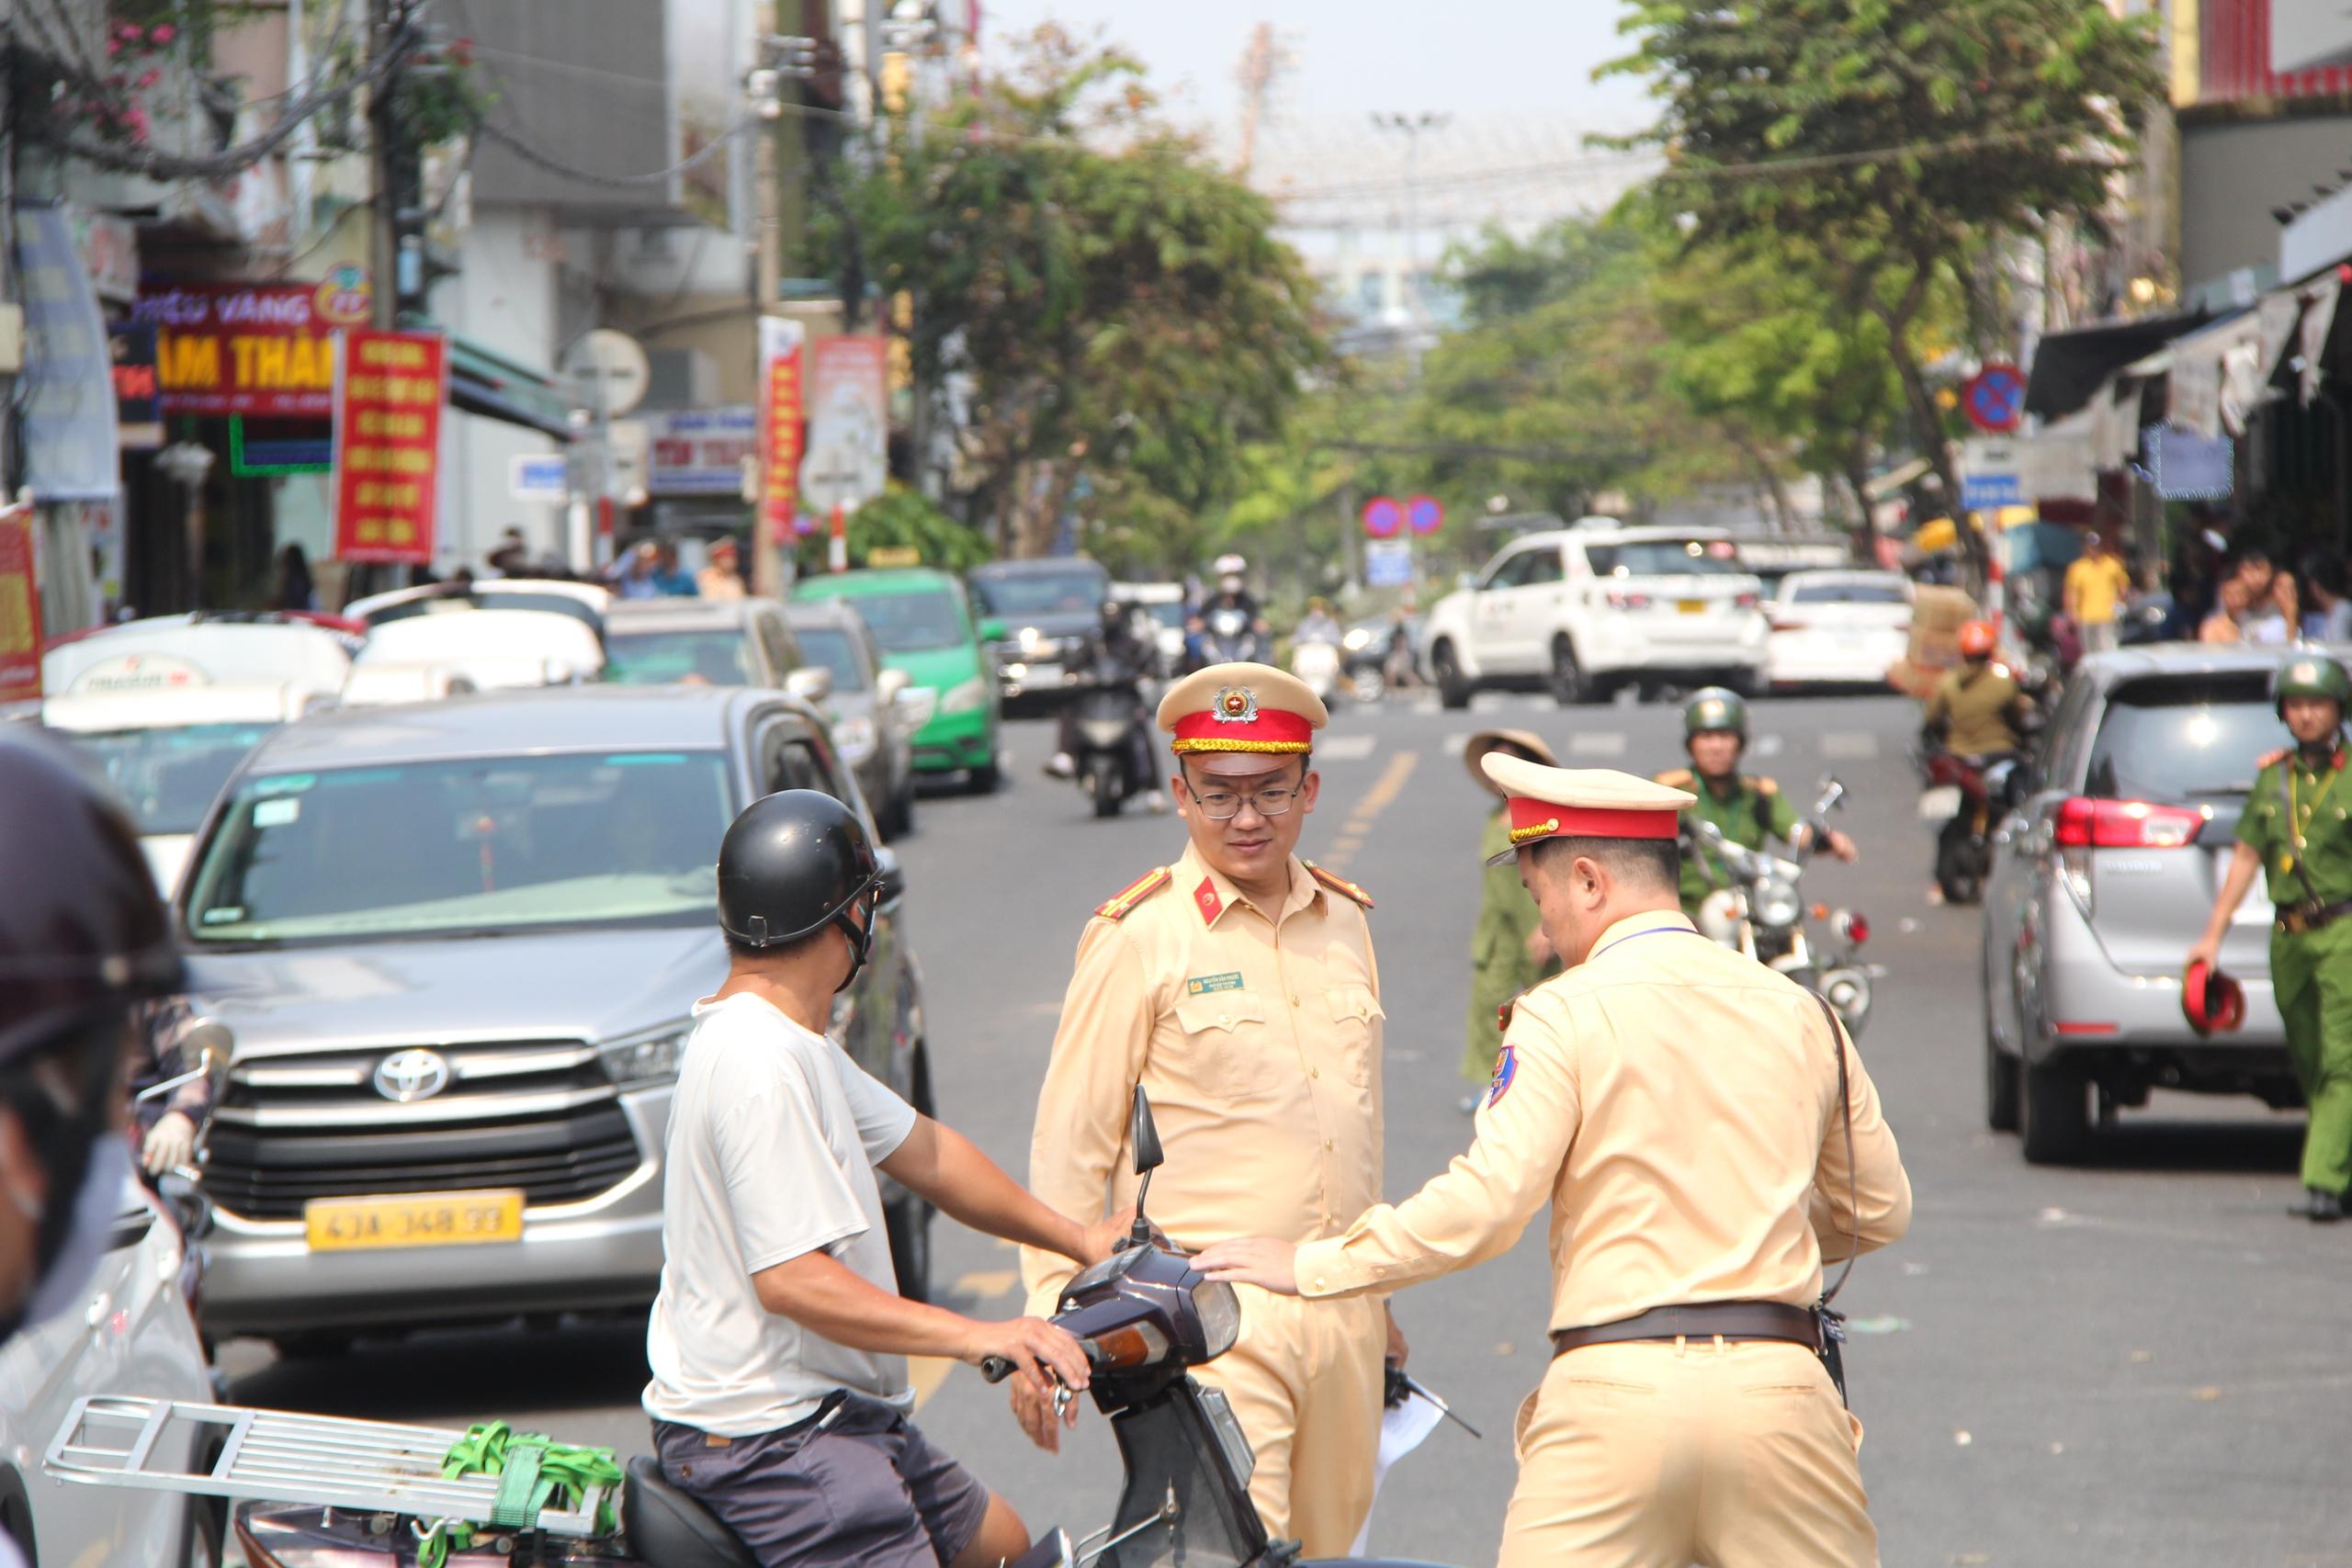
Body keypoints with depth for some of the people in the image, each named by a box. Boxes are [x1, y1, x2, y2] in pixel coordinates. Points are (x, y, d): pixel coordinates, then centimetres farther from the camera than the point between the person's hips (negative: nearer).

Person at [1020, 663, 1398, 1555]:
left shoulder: (1343, 923, 13)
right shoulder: (1139, 938, -5)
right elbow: (1070, 1142, -4)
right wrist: (1051, 1324, -6)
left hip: (1339, 1309, 6)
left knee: (1328, 1541, 9)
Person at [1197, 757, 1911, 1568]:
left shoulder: (1566, 1015, -2)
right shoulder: (1800, 1013, 12)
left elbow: (1484, 1203, -10)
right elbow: (1879, 1211, 19)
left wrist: (1312, 1267, 0)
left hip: (1615, 1384, -3)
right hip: (1777, 1383, 4)